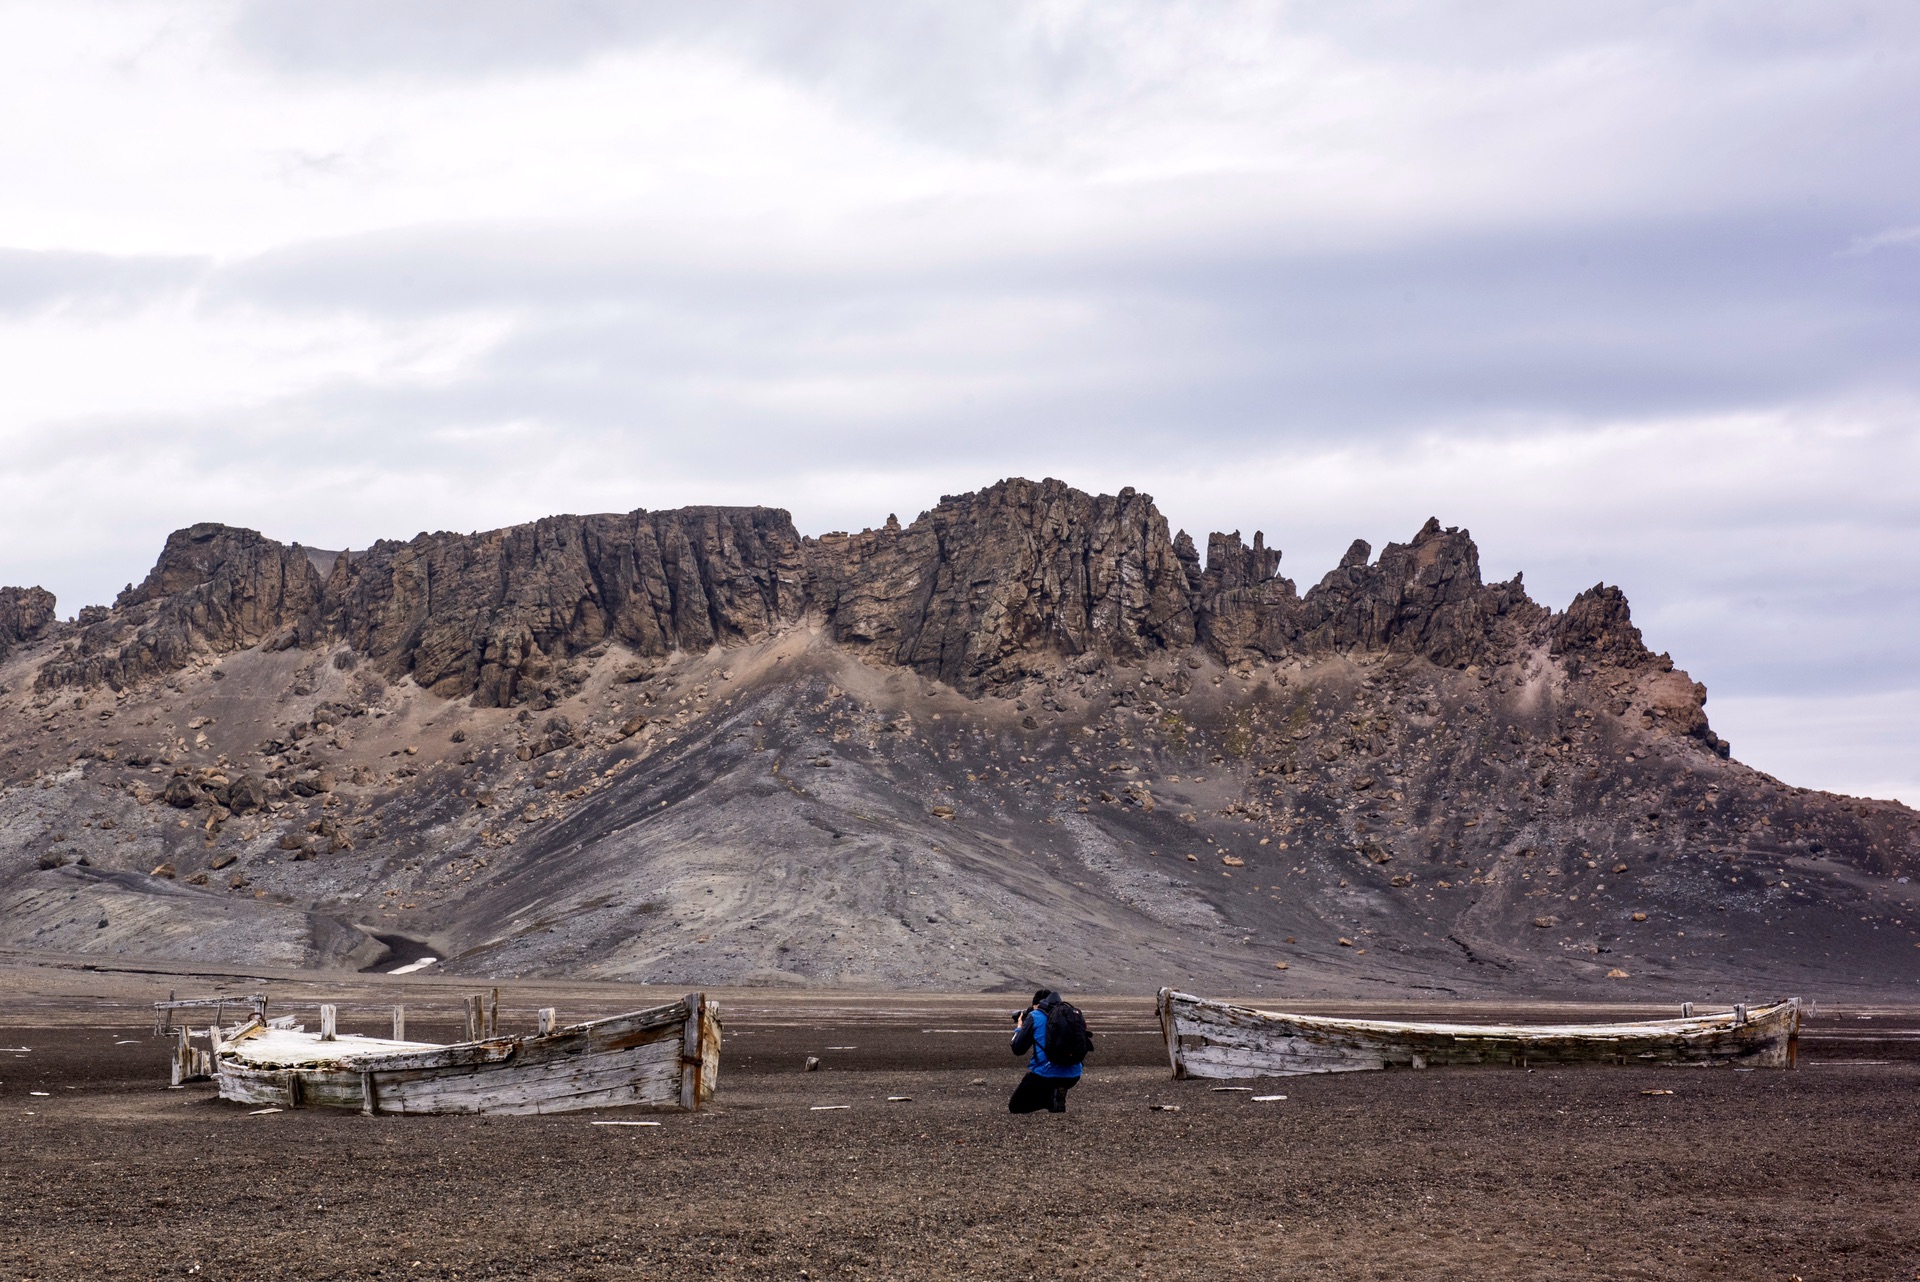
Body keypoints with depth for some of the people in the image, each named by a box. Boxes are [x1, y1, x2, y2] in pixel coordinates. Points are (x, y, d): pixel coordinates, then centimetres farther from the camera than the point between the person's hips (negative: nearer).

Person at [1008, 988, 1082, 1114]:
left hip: (1045, 1075, -5)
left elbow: (1018, 1049, -1)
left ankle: (1052, 1098, -10)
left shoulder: (1034, 1016, 0)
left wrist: (1019, 1027, 19)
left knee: (1015, 1107, 14)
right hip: (1072, 1076, 5)